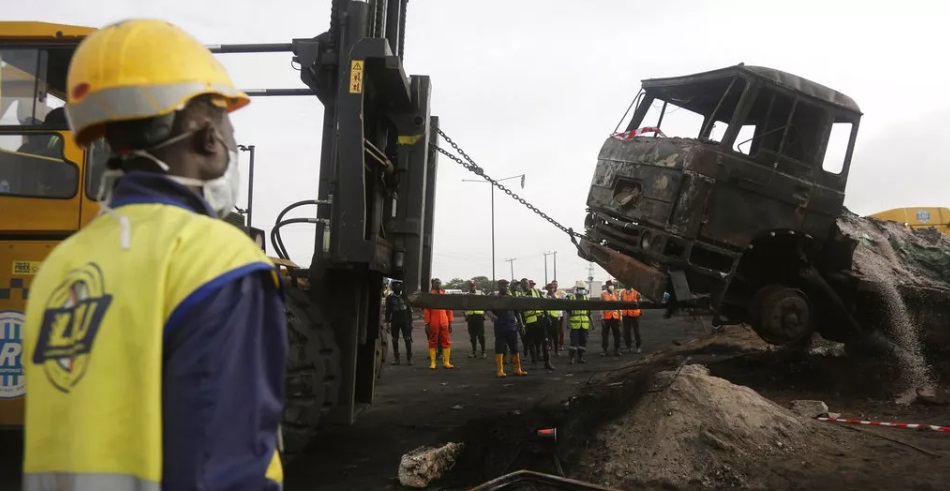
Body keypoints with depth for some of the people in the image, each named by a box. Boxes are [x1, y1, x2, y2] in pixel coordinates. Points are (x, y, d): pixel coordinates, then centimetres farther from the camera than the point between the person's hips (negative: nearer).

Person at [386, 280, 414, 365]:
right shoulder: (389, 297, 4)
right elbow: (387, 311, 6)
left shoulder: (405, 296, 5)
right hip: (394, 322, 1)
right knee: (395, 340, 5)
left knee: (408, 339, -6)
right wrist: (387, 323, 0)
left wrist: (410, 322, 4)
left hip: (405, 321, -1)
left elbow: (409, 310, 7)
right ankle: (396, 358, 13)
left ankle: (409, 358, -1)